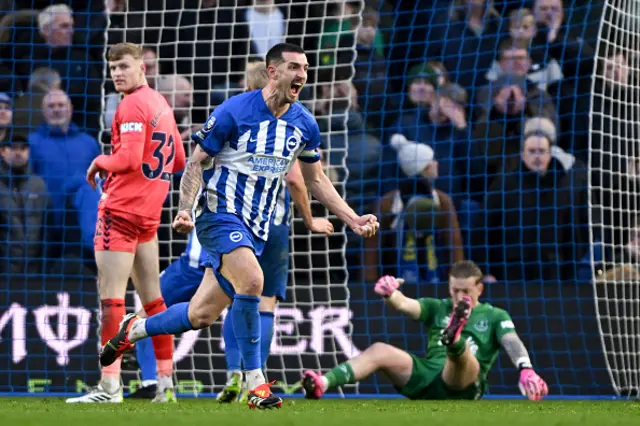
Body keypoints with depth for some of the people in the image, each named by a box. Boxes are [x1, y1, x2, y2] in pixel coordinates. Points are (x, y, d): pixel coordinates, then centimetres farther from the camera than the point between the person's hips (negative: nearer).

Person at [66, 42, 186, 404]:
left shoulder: (132, 105, -12)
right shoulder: (161, 104, 16)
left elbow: (129, 158, -22)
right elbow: (178, 162, 23)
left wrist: (101, 163, -4)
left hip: (121, 209, -9)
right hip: (149, 213, 9)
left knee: (111, 296, -10)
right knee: (152, 299, 12)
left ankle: (110, 386, -15)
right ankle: (166, 384, 14)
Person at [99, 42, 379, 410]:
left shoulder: (305, 124, 5)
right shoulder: (233, 111, -11)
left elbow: (316, 180, 17)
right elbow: (196, 162, -5)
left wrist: (352, 219, 8)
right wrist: (185, 209, -19)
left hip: (257, 227, 6)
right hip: (221, 214, -6)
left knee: (201, 316, 4)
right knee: (252, 281, -30)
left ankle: (134, 329, 30)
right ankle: (255, 383, -22)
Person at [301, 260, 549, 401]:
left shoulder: (495, 317, 13)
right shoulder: (437, 308, 22)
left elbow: (512, 343, -6)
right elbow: (404, 305, 4)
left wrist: (526, 370, -27)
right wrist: (389, 294, -21)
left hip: (461, 385, -3)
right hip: (426, 376, 3)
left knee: (465, 357, -36)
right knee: (380, 351, -19)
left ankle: (454, 340, -74)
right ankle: (322, 385, -38)